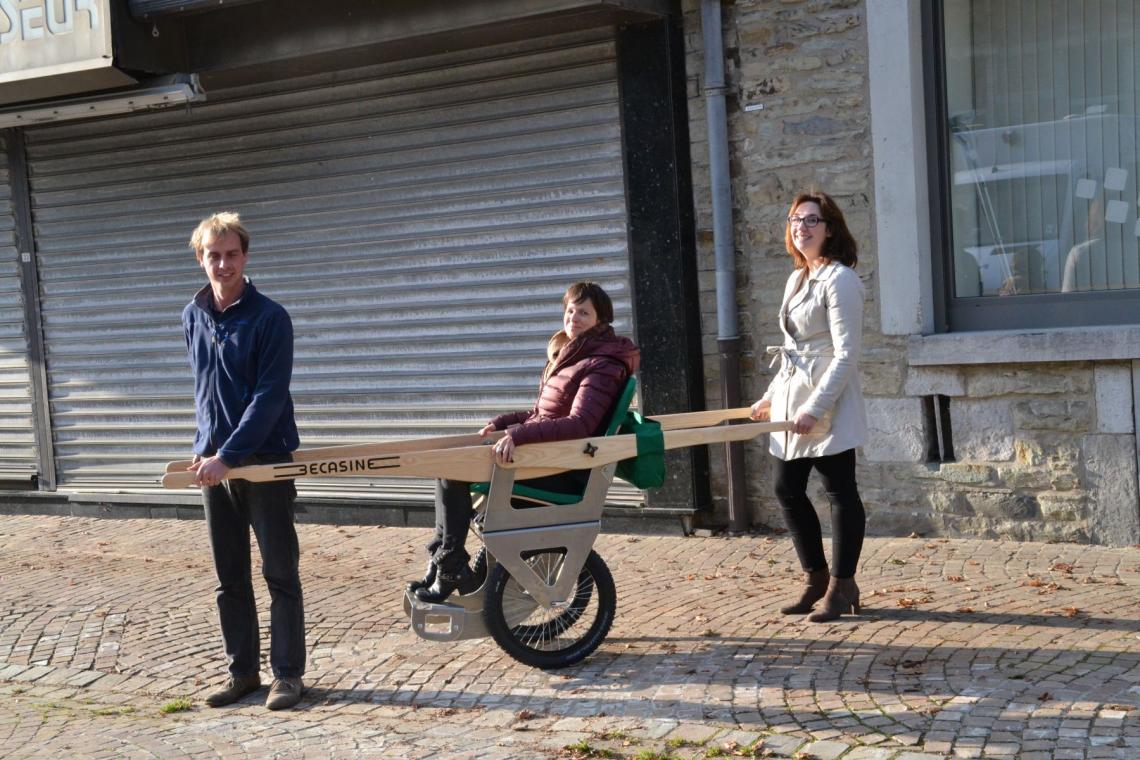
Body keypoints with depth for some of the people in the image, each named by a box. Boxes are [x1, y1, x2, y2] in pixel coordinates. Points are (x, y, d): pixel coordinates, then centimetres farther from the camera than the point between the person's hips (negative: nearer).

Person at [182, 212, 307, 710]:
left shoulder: (269, 318, -10)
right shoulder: (193, 316, 8)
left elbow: (269, 397, -16)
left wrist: (229, 455, -20)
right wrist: (205, 448, 12)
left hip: (265, 462, -6)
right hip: (214, 462, 6)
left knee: (281, 575, 2)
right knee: (229, 579, 11)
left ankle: (287, 675, 11)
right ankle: (242, 672, 22)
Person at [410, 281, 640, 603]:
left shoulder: (602, 366, -13)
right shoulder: (568, 355, 17)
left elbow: (579, 424, -26)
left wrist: (518, 435, -34)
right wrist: (502, 422, 11)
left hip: (564, 473, -10)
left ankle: (451, 568, -12)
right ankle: (441, 563, 3)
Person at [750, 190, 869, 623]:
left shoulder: (839, 279, -11)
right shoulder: (796, 279, 15)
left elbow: (845, 354, -17)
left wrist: (815, 408, -21)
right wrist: (771, 395, 21)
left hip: (828, 403, -9)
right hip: (791, 400, 9)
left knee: (840, 491, 0)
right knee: (787, 489, 11)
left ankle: (841, 586, 9)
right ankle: (815, 578, 25)